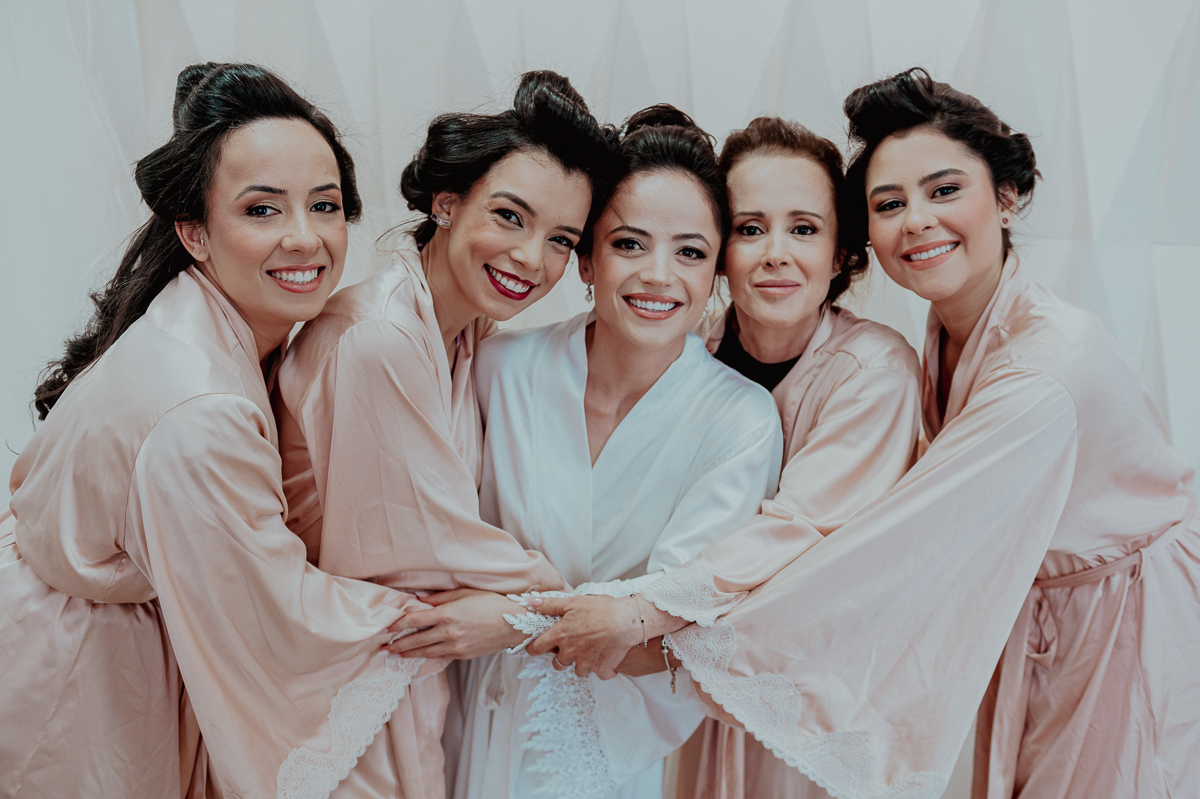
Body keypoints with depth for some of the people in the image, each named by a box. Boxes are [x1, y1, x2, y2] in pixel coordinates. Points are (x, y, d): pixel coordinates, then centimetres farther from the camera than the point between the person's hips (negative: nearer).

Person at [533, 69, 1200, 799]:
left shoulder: (1055, 361, -30)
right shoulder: (947, 341, -4)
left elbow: (909, 543, -35)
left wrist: (686, 639, -36)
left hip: (1132, 644, -6)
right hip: (1036, 639, 6)